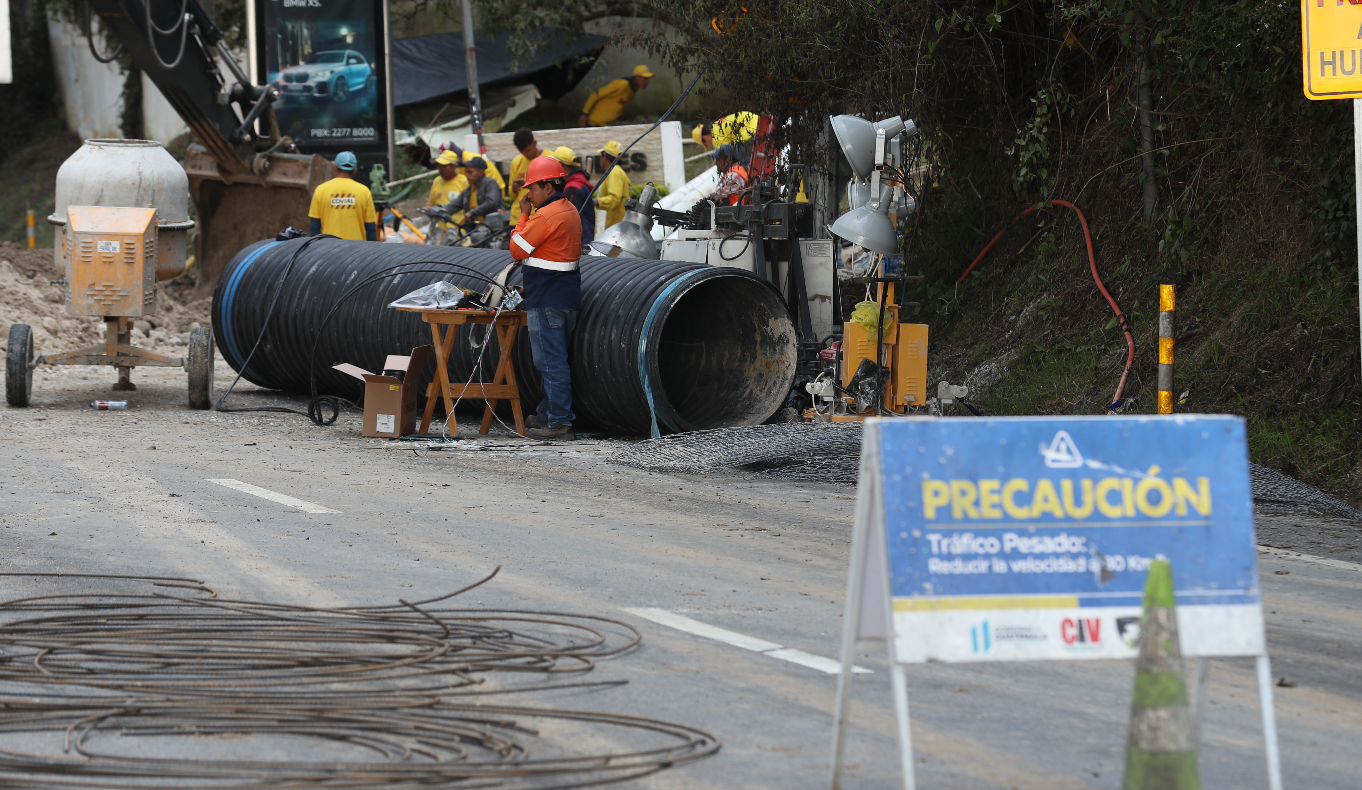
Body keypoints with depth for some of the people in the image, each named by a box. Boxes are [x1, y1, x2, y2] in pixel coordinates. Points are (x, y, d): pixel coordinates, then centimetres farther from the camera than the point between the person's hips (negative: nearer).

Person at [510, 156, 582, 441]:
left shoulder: (546, 215, -17)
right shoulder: (570, 212, 14)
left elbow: (517, 249, -12)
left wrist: (523, 215, -2)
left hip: (547, 299, -10)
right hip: (568, 296, 10)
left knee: (550, 361, -8)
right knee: (553, 360, 17)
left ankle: (559, 423, -9)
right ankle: (547, 415, 24)